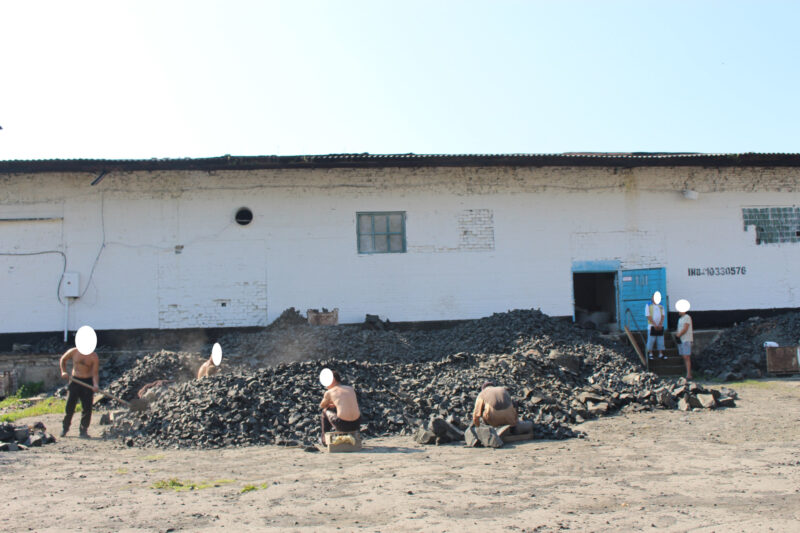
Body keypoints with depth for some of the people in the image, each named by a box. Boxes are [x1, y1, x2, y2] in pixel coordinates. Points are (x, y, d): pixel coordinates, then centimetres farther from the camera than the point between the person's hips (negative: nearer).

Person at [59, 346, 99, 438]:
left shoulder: (94, 357, -9)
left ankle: (84, 430, 7)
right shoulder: (73, 352, -4)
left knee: (87, 407, -4)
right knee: (69, 405, 0)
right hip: (75, 380, 1)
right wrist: (63, 372, 2)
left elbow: (95, 373, -11)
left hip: (88, 382, -1)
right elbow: (63, 360, 15)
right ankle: (65, 427, 18)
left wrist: (96, 385, -28)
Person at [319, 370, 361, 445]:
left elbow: (321, 406, 24)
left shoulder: (329, 392, 4)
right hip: (356, 424, 3)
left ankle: (324, 439, 38)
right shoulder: (351, 388, 15)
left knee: (325, 410, 26)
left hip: (342, 425, -3)